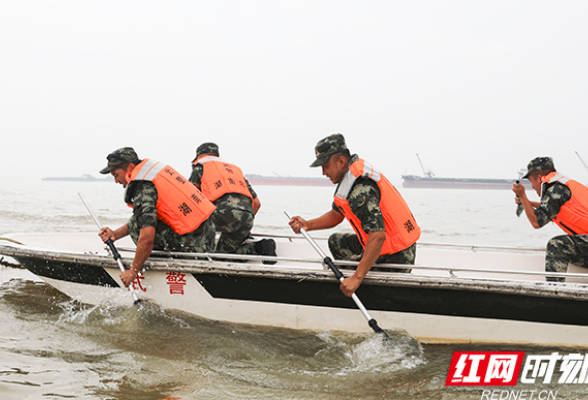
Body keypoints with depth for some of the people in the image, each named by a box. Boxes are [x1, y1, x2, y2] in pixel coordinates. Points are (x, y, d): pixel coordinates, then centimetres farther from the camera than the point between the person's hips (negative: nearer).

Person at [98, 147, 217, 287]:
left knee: (137, 225, -6)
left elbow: (147, 238, -23)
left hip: (193, 245, -9)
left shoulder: (143, 187, -15)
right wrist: (116, 234, 13)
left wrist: (133, 271, -11)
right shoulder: (154, 166, 13)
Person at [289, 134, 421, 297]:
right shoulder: (349, 175, 5)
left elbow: (378, 235, -37)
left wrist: (357, 278, -39)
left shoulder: (361, 187, -29)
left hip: (396, 255, -11)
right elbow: (336, 215, 18)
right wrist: (308, 225, 1)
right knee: (336, 241, 24)